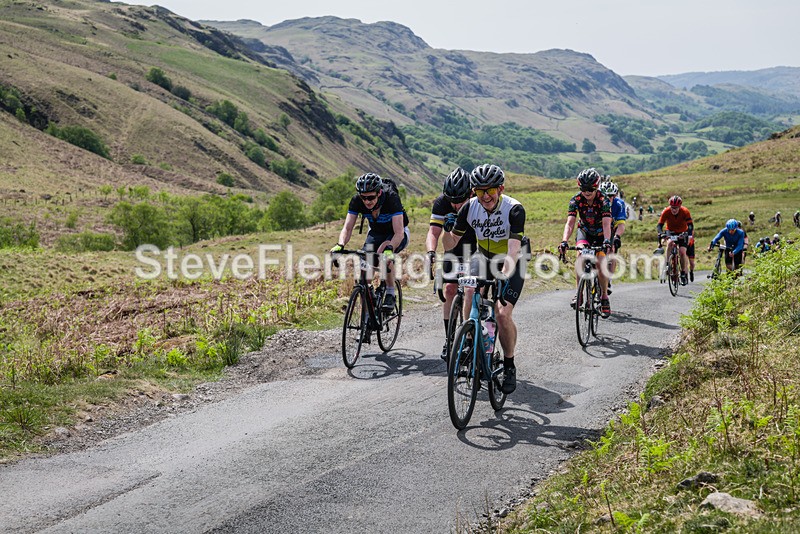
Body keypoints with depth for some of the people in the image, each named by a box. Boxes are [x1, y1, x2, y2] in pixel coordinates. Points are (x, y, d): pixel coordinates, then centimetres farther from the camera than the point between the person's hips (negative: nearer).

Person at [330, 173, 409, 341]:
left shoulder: (391, 198, -34)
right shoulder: (357, 200, -23)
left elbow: (399, 232, -39)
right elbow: (347, 228, -24)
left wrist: (389, 248, -57)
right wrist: (340, 245, -44)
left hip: (397, 234, -4)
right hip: (376, 232, 4)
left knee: (385, 253, -38)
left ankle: (390, 294, -16)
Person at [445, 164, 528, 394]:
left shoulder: (514, 209, -28)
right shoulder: (470, 207, -16)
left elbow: (513, 250, -38)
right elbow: (451, 244, -11)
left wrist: (504, 277, -51)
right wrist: (447, 229, -32)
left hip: (513, 262, -4)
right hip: (484, 256, 4)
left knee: (503, 314, -16)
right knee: (470, 291, -25)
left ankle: (509, 366, 5)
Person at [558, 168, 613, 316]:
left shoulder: (603, 200, -26)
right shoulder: (576, 200, -22)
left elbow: (606, 224, -37)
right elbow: (570, 223, -31)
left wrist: (607, 241, -55)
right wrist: (564, 242, -47)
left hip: (600, 234, -1)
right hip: (584, 231, 1)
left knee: (600, 263, -17)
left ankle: (604, 296, 4)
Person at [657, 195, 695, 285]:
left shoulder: (685, 211, -26)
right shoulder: (666, 212, -24)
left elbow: (690, 225, -31)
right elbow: (659, 225, -26)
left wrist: (689, 235, -49)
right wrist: (661, 233, -46)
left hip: (682, 233, -1)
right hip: (671, 232, 1)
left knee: (682, 251, -17)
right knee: (670, 242, -33)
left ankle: (683, 274, 2)